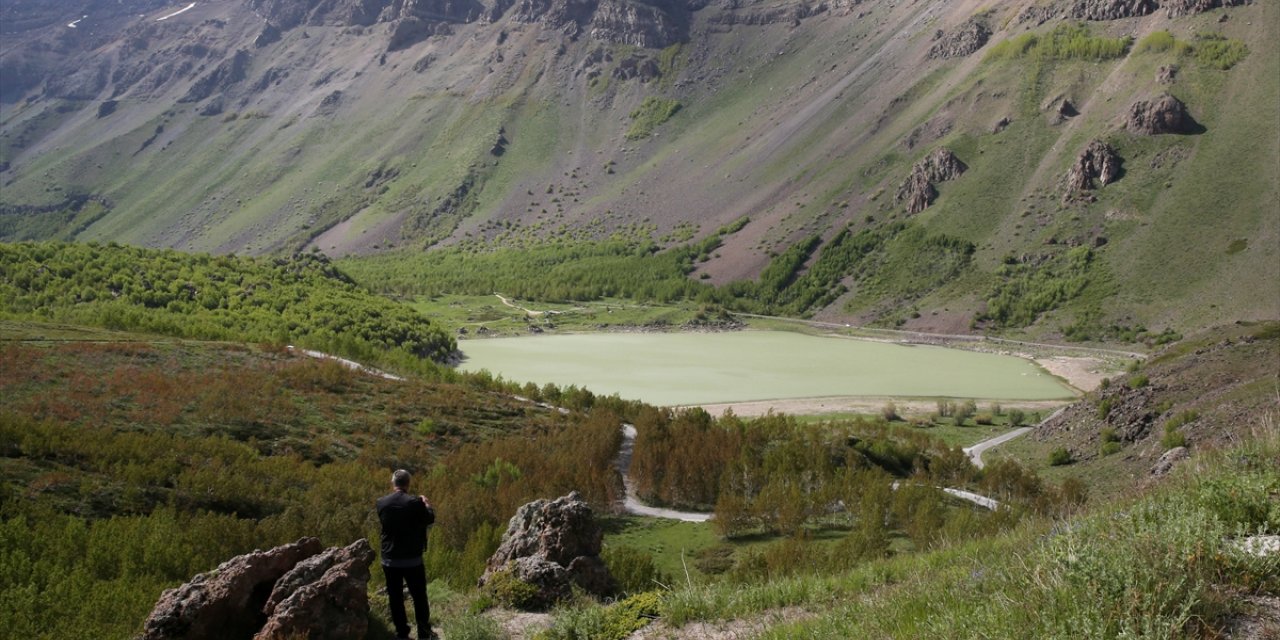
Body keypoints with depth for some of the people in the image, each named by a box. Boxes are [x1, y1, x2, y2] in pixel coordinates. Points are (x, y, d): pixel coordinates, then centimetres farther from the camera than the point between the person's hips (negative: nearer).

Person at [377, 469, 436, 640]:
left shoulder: (381, 503, -5)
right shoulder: (414, 502, -16)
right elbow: (430, 519, 0)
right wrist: (426, 504, 19)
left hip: (389, 559, 3)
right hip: (412, 559, -2)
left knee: (395, 598, 13)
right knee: (419, 597, 11)